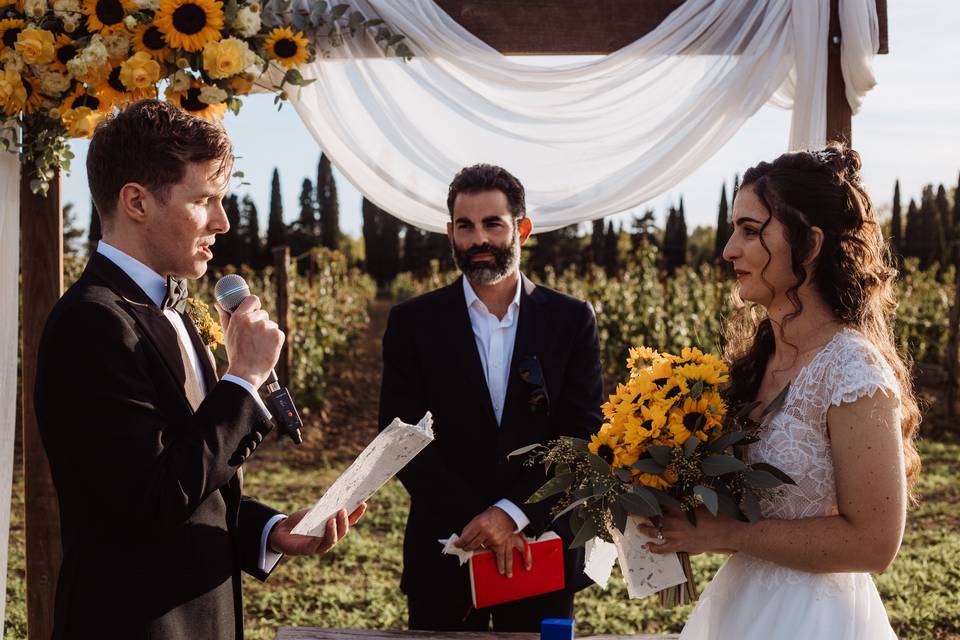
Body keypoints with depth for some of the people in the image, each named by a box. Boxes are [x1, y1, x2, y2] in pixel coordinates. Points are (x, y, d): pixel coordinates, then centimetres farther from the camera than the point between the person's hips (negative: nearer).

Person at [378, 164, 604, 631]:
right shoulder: (413, 323, 1)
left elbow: (583, 434, -4)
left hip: (543, 550, 1)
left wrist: (512, 513, -15)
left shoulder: (571, 320, 2)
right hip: (445, 553, 0)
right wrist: (476, 520, -14)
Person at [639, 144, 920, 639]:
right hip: (737, 599, 7)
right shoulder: (756, 354, 3)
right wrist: (687, 528, -4)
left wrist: (722, 533, -19)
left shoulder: (853, 372, -20)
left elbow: (873, 543, -21)